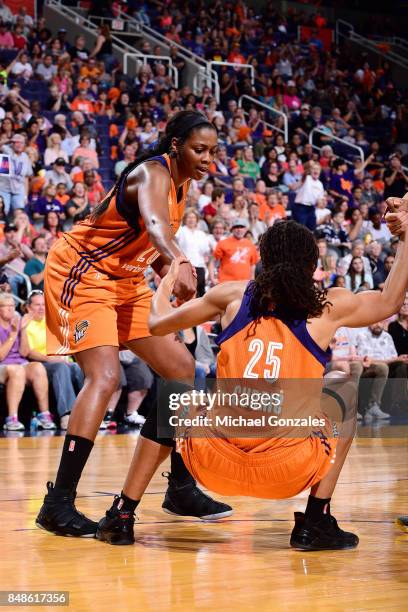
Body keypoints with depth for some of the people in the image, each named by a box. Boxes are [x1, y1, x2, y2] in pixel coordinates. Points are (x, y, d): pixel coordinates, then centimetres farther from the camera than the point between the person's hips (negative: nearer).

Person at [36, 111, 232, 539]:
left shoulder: (181, 182, 6)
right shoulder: (153, 174, -22)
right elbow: (154, 222, -46)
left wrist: (174, 276, -2)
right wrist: (180, 264, -65)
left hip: (124, 281, 10)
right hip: (82, 274, -10)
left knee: (181, 368, 8)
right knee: (104, 376, -26)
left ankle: (181, 487, 18)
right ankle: (58, 504, -25)